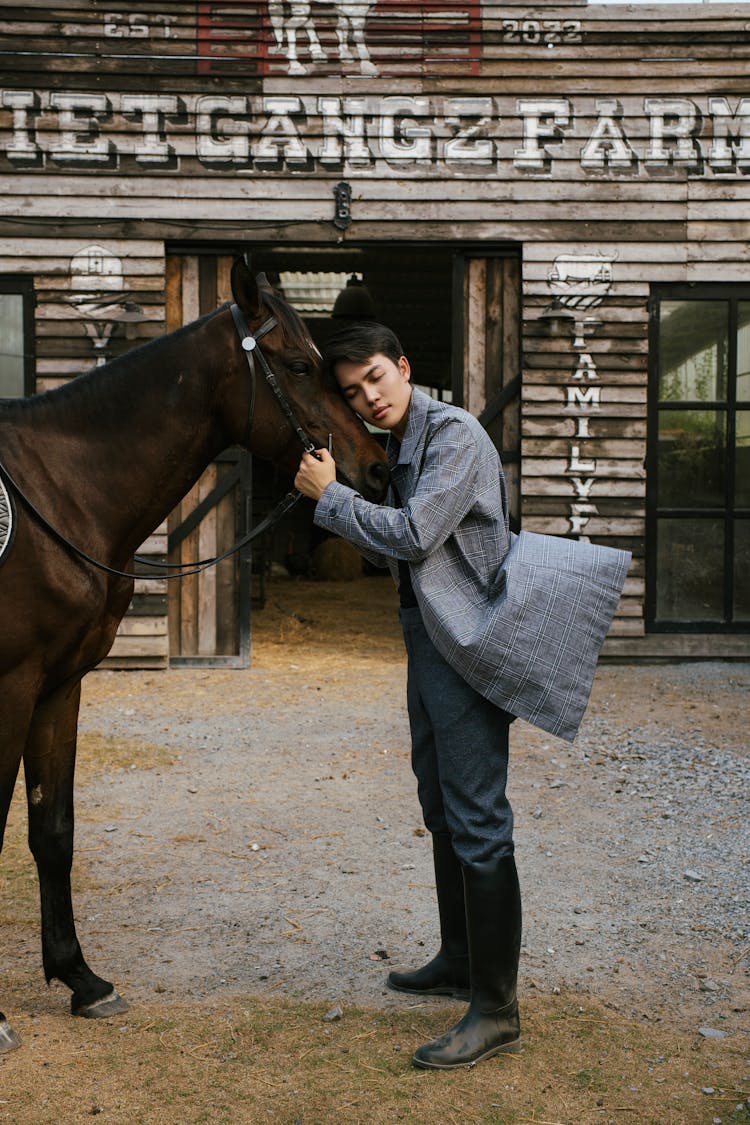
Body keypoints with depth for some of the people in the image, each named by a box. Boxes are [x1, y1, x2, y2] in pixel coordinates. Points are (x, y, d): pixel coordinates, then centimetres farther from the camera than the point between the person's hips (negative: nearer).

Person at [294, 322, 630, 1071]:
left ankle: (495, 1009, -3)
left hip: (468, 639, -10)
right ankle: (458, 960, 33)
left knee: (476, 822, -9)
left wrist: (329, 497, -14)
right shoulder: (395, 445, 14)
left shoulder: (453, 433, -14)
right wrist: (334, 506, 6)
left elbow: (414, 535, -24)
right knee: (440, 807, 18)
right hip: (427, 635, 10)